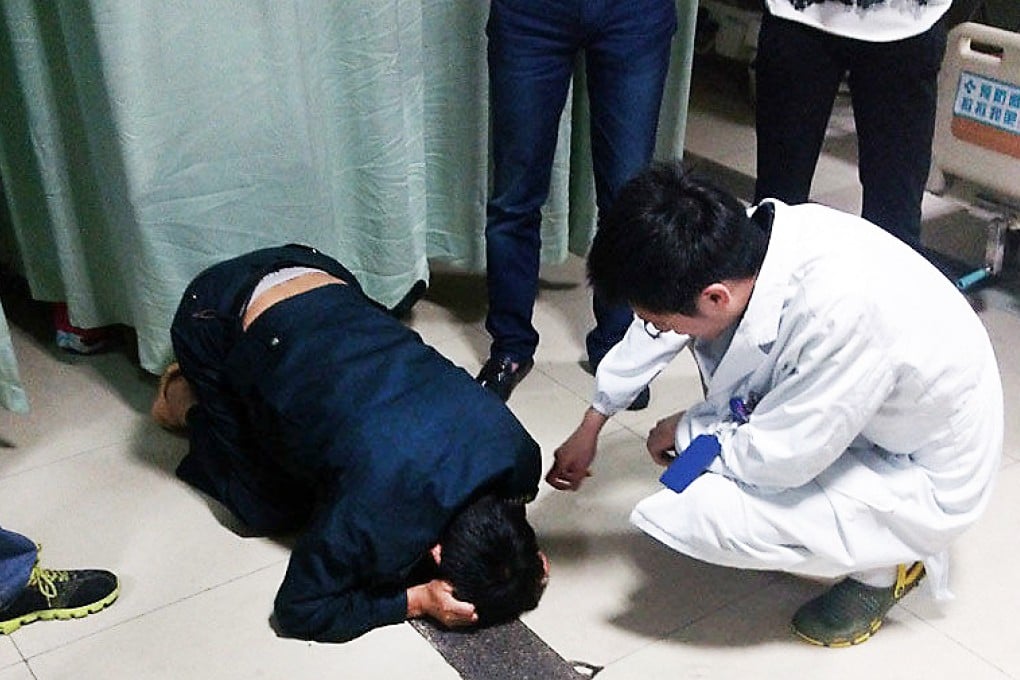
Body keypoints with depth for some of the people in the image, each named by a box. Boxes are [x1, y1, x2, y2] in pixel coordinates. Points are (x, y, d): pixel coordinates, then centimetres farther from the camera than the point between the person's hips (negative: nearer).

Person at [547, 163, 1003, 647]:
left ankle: (881, 564, 3)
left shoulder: (839, 315, -40)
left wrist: (686, 431, -6)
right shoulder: (743, 237, -18)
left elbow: (773, 459, -25)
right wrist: (590, 429, 15)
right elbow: (657, 329, 2)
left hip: (924, 479, -7)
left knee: (686, 513, -21)